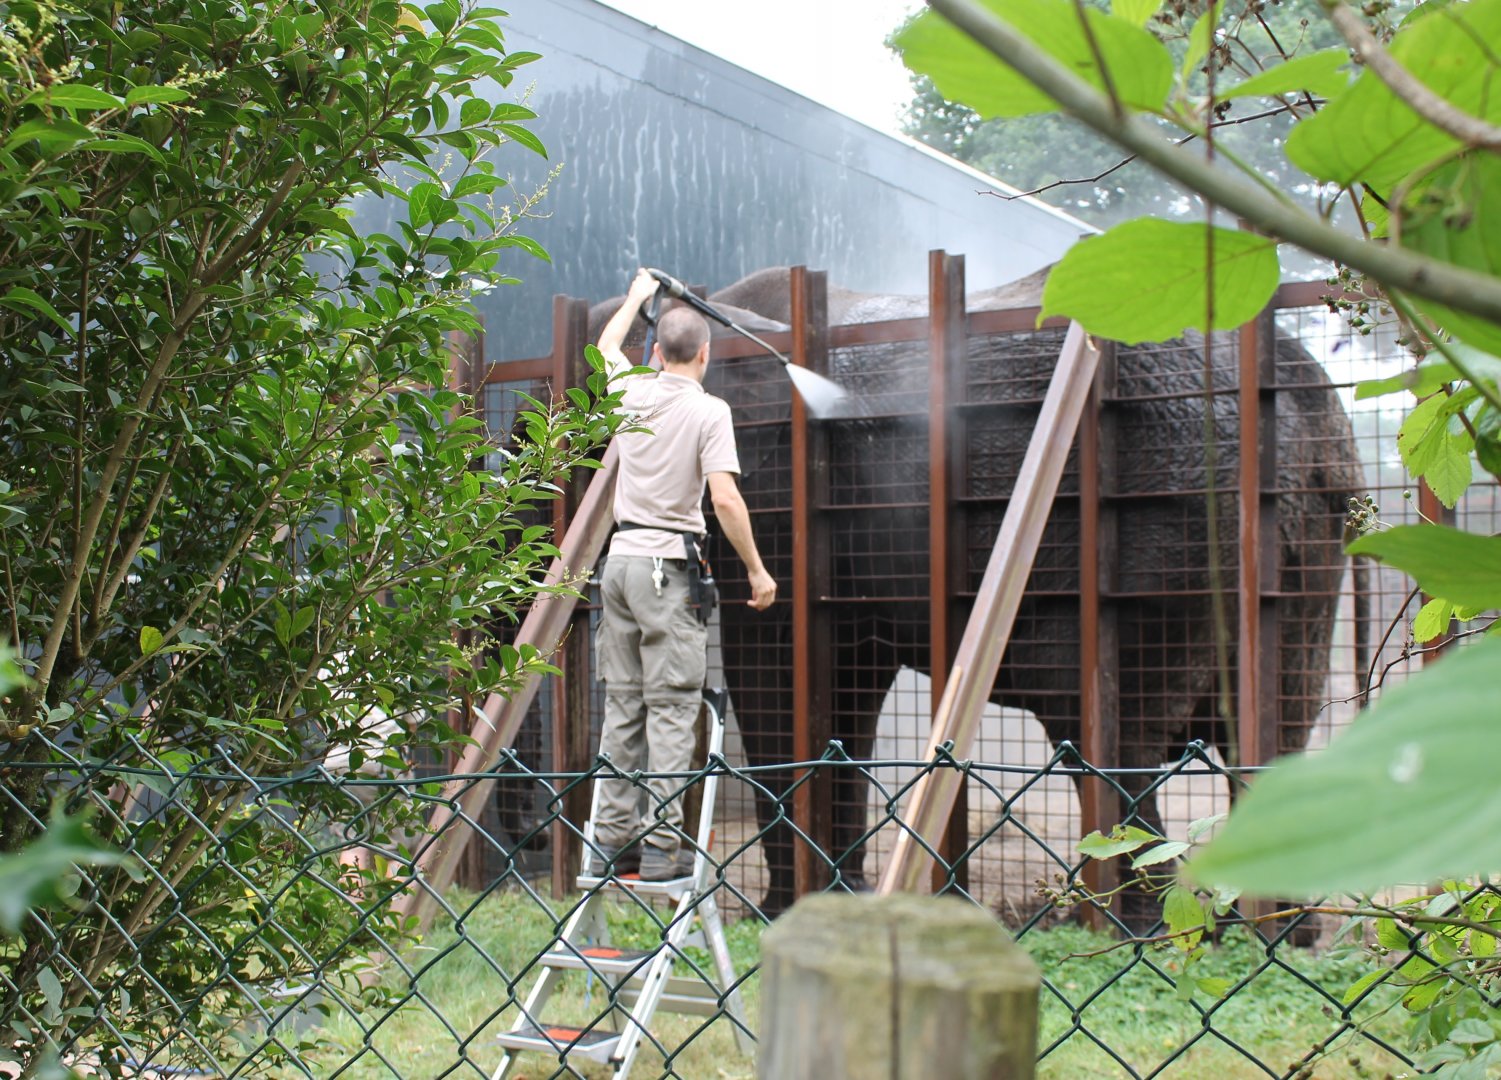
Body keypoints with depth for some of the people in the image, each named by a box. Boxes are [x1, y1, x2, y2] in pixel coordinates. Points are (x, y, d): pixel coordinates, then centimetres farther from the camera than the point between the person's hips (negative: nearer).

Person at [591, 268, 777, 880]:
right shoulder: (708, 411, -8)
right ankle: (662, 841, -8)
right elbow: (725, 498, -16)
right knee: (671, 706, -6)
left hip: (619, 557, 6)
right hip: (669, 563, -6)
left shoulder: (630, 394, 8)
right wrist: (756, 570, -8)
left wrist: (637, 297, 48)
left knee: (622, 703, 9)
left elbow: (606, 345, 32)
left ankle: (614, 835, 11)